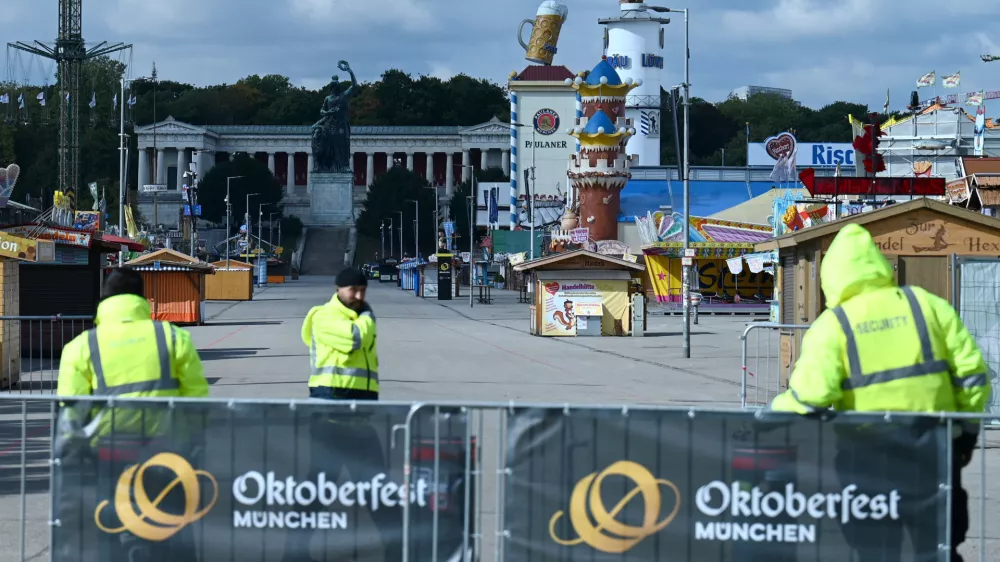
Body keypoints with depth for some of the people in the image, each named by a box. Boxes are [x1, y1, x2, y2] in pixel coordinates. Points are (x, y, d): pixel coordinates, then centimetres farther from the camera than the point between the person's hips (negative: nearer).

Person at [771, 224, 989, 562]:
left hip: (869, 456, -3)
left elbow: (809, 398, -15)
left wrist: (777, 410, 4)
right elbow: (971, 372, 5)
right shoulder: (928, 305, 6)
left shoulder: (831, 325, -4)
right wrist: (968, 429, 17)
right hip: (933, 452, 3)